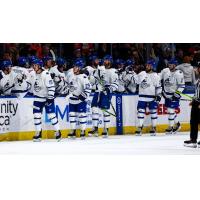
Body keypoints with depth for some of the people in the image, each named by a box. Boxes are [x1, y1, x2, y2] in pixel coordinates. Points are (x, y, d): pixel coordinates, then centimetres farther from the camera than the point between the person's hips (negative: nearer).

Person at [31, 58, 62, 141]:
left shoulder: (45, 74, -21)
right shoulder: (34, 74, 1)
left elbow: (51, 86, -22)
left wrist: (50, 98, -23)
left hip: (47, 98, -6)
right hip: (38, 98, 6)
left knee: (51, 115, -5)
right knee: (36, 115, 0)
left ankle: (58, 131, 7)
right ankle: (38, 133, 9)